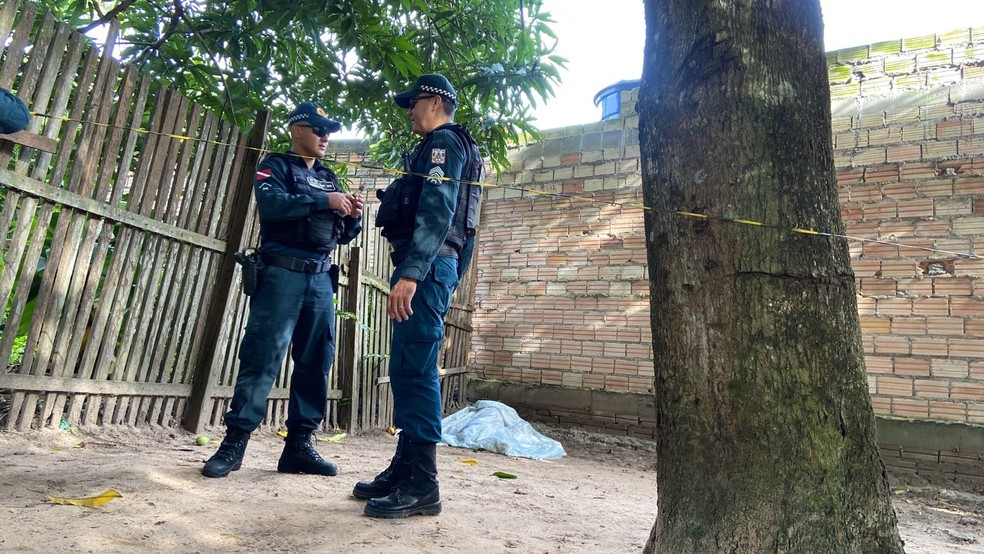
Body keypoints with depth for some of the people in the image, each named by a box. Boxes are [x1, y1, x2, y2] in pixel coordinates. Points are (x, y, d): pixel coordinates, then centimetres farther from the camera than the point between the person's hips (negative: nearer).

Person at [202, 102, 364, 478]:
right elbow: (271, 203, -15)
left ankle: (299, 444, 10)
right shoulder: (275, 166, 6)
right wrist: (323, 200, -16)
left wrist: (352, 217, -1)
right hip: (282, 273, -5)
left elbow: (342, 235, 19)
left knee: (316, 362, 3)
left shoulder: (329, 177, 22)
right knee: (262, 357, -7)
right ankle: (234, 441, 3)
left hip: (321, 279, 6)